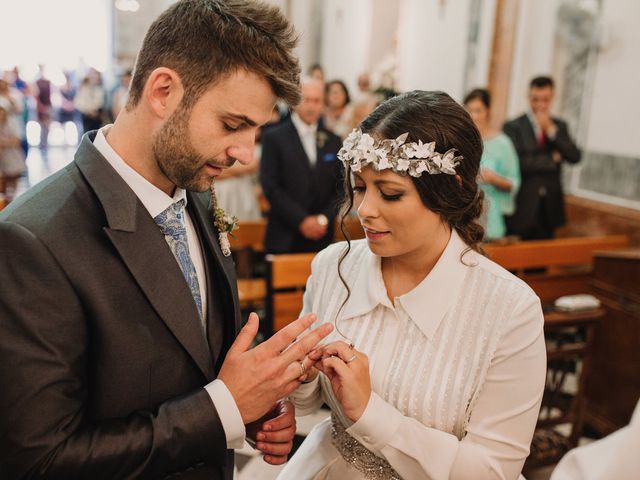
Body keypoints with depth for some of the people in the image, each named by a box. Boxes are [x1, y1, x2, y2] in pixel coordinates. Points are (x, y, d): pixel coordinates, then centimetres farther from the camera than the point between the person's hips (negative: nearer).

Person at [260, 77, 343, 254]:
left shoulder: (333, 141, 11)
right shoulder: (273, 137, -1)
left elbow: (340, 188, 9)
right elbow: (271, 187, -8)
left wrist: (324, 218, -6)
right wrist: (302, 220, -12)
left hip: (322, 238, 3)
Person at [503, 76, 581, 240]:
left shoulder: (560, 126, 11)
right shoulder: (513, 127, -4)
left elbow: (574, 157, -2)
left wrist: (551, 130, -10)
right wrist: (552, 159, -8)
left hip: (549, 208, 4)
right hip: (522, 208, -4)